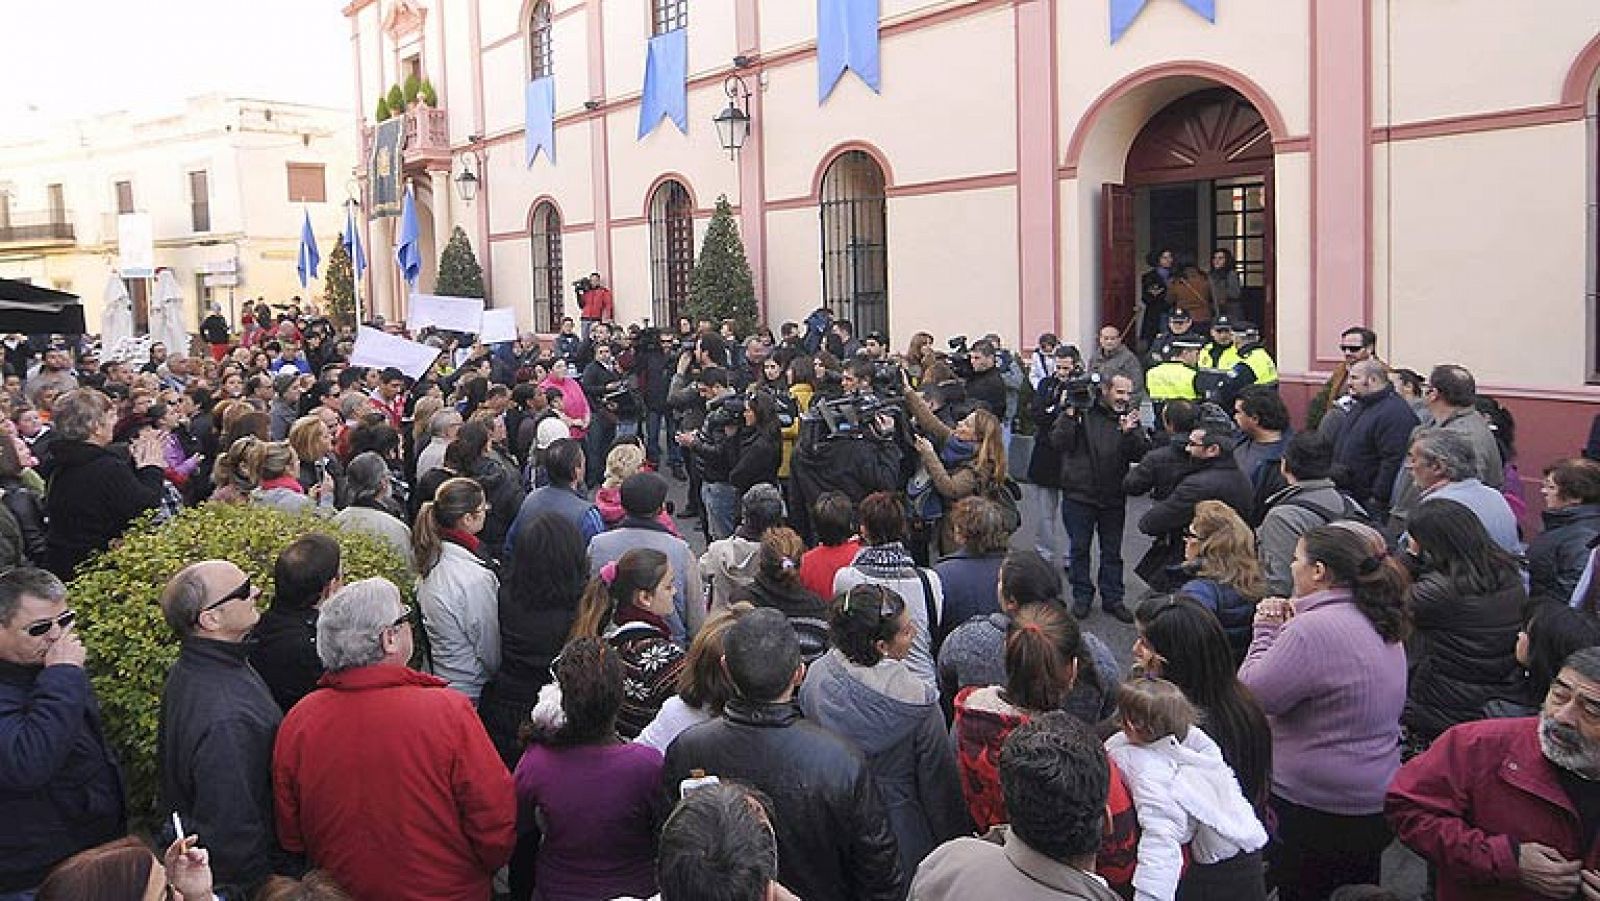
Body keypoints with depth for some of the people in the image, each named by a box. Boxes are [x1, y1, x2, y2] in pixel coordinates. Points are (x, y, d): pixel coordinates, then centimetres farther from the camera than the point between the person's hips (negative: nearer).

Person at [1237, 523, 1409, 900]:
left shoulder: (1314, 629, -23)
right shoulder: (1379, 624, 7)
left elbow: (1254, 694, -18)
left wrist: (1266, 631, -6)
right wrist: (1286, 629, 6)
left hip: (1314, 810, -9)